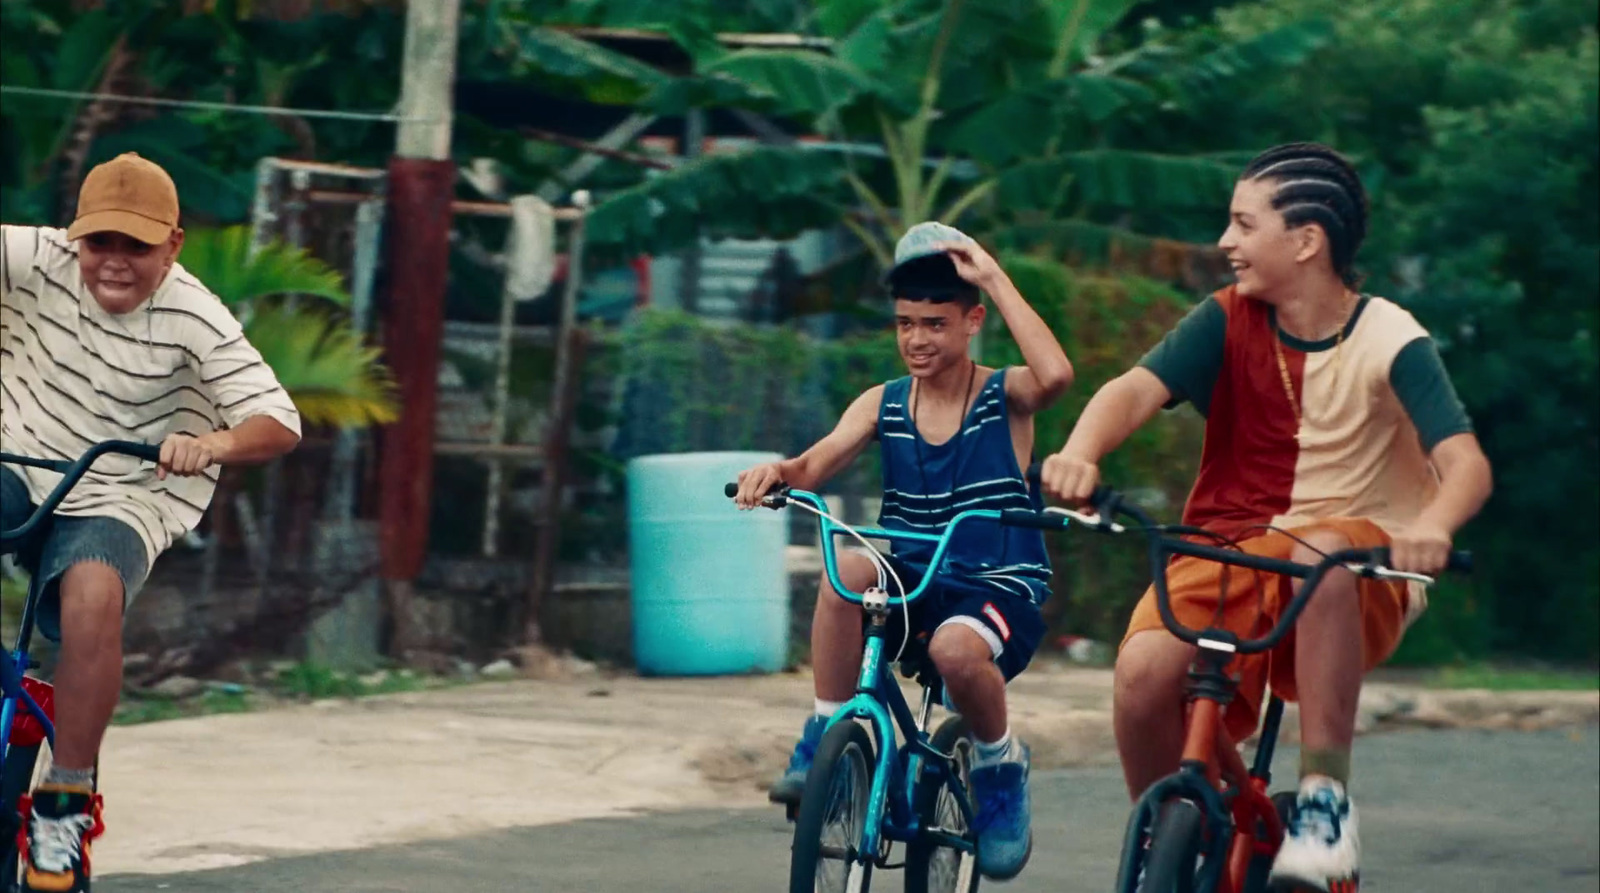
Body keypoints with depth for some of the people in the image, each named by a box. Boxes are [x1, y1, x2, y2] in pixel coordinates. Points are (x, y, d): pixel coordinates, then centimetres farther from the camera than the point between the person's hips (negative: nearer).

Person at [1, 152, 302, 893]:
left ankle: (65, 804, -21)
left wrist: (215, 443, -38)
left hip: (113, 503, -2)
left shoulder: (195, 321, -12)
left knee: (93, 591, -35)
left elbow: (279, 422, -17)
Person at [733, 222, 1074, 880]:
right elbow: (818, 464, -9)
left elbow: (1056, 374, -27)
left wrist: (994, 278, -22)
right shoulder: (883, 405, 7)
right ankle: (823, 743, -19)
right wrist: (776, 471, -33)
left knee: (956, 648, -38)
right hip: (913, 583, 3)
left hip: (1000, 586, -3)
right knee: (846, 569, -31)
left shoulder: (1005, 397, -3)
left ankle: (1001, 768, -5)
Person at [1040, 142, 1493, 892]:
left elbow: (1465, 462, -19)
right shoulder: (1228, 321, 1)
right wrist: (1079, 454, -36)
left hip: (1356, 579, -2)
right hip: (1229, 549, 2)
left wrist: (1432, 527, -43)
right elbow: (1137, 387, -14)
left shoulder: (1388, 342, -7)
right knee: (1143, 670, -27)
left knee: (1319, 552, -39)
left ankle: (1325, 796, -28)